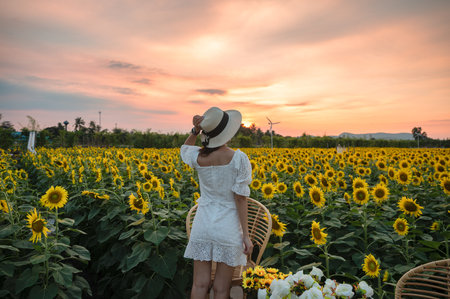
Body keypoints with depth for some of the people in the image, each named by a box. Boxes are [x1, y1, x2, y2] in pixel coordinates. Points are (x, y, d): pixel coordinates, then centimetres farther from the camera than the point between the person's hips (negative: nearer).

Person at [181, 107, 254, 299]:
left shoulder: (198, 157, -5)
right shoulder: (239, 159, -15)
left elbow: (184, 149, 21)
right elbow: (240, 198, -14)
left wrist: (195, 131, 1)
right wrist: (246, 236, -7)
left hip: (203, 225, 3)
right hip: (228, 227, -3)